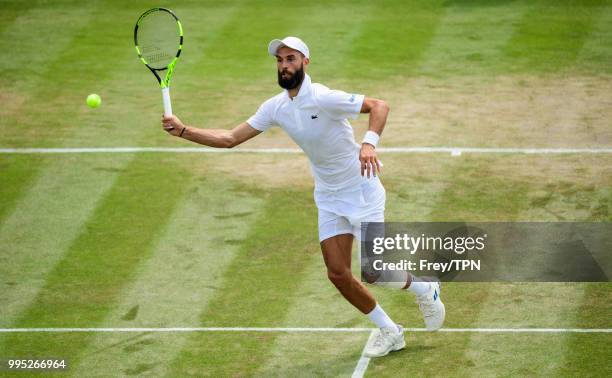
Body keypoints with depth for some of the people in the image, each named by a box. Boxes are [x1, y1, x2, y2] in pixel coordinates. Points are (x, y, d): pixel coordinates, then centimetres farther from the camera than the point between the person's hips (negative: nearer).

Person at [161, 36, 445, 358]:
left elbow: (379, 106, -23)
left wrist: (369, 143, -39)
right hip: (329, 197, 6)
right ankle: (389, 332, 16)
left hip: (361, 189, -6)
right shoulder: (275, 107, -1)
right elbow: (230, 139, 0)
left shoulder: (323, 98, -22)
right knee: (337, 273, -1)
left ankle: (424, 289, 22)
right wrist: (183, 131, -10)